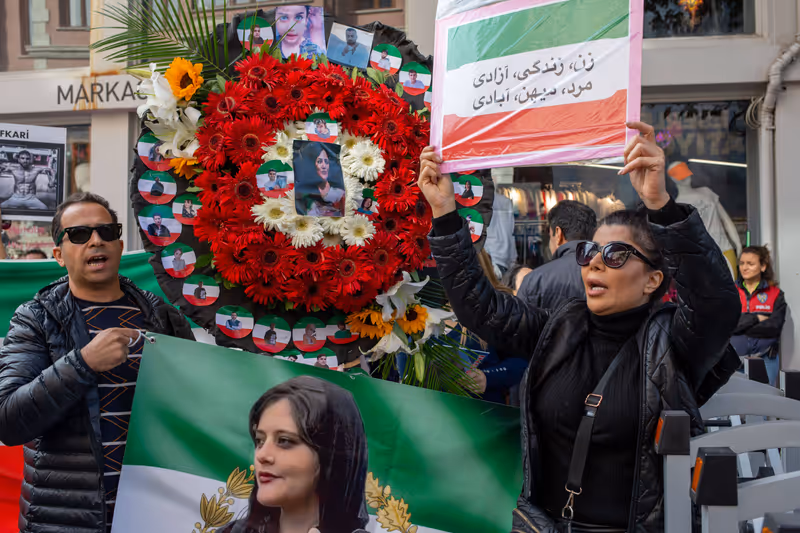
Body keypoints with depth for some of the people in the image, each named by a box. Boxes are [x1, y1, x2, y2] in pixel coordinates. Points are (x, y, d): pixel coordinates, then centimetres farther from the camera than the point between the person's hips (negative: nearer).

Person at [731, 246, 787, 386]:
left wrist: (741, 325, -10)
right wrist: (756, 319, -9)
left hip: (766, 359, 0)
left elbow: (774, 327, -8)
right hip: (734, 358, 1)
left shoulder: (775, 294, 5)